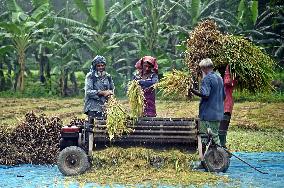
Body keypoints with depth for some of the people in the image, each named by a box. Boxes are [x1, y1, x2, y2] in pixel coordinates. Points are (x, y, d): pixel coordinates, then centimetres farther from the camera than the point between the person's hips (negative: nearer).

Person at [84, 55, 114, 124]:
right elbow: (88, 91, -11)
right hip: (93, 108, -4)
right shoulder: (90, 76, -2)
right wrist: (102, 92, -16)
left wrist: (109, 92, -4)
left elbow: (112, 89, 19)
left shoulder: (108, 77, 13)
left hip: (105, 107, 4)